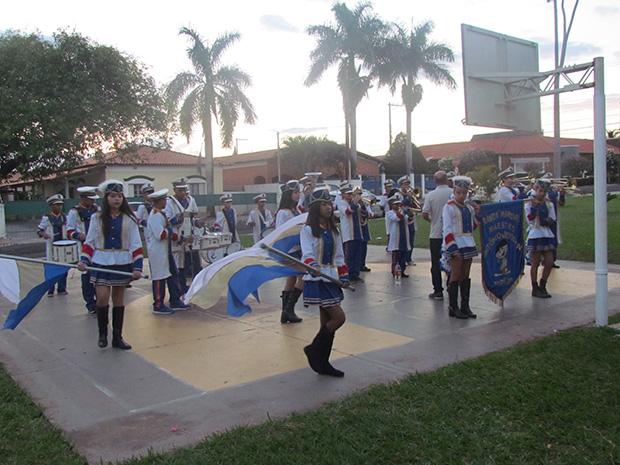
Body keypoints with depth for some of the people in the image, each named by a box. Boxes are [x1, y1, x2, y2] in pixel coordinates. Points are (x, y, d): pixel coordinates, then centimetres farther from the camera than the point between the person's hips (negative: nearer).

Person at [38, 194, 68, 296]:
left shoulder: (64, 217, 11)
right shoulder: (46, 218, 0)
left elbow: (68, 230, 20)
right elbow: (39, 230, 2)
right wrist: (43, 234, -18)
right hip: (51, 245, -3)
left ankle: (61, 289, 15)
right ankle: (50, 290, 6)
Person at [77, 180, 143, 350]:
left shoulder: (129, 219, 2)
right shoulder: (97, 218, 4)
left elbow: (136, 246, 0)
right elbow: (89, 242, 8)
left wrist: (137, 267, -8)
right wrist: (84, 260, -6)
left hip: (122, 264, 1)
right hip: (101, 263, 0)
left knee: (119, 299, 7)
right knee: (102, 298, -11)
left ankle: (117, 337, 18)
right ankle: (102, 333, 12)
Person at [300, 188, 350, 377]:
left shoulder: (333, 230, 12)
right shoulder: (308, 230, -9)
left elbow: (339, 256, 17)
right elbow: (307, 254, -19)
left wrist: (344, 276, 11)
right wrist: (312, 265, -39)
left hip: (331, 279, 7)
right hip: (316, 280, -7)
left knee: (327, 322, 10)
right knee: (338, 317, -14)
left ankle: (323, 363, 20)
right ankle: (313, 349, 5)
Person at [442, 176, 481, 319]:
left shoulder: (469, 207, 12)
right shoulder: (449, 207, -7)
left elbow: (473, 227, 18)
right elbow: (447, 229, -12)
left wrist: (478, 213, 4)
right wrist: (453, 248, -20)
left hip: (468, 244, 6)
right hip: (456, 244, -6)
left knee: (465, 276, 10)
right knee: (455, 276, -3)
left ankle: (465, 307, 16)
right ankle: (453, 308, 4)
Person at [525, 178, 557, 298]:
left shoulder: (549, 203, 9)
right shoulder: (529, 203, -5)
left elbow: (552, 220, 8)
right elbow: (530, 221, -13)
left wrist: (548, 221, -13)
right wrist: (533, 207, -23)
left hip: (547, 235, 5)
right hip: (535, 235, -5)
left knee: (549, 263, 4)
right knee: (536, 263, 0)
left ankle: (542, 286, 19)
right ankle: (535, 289, 10)